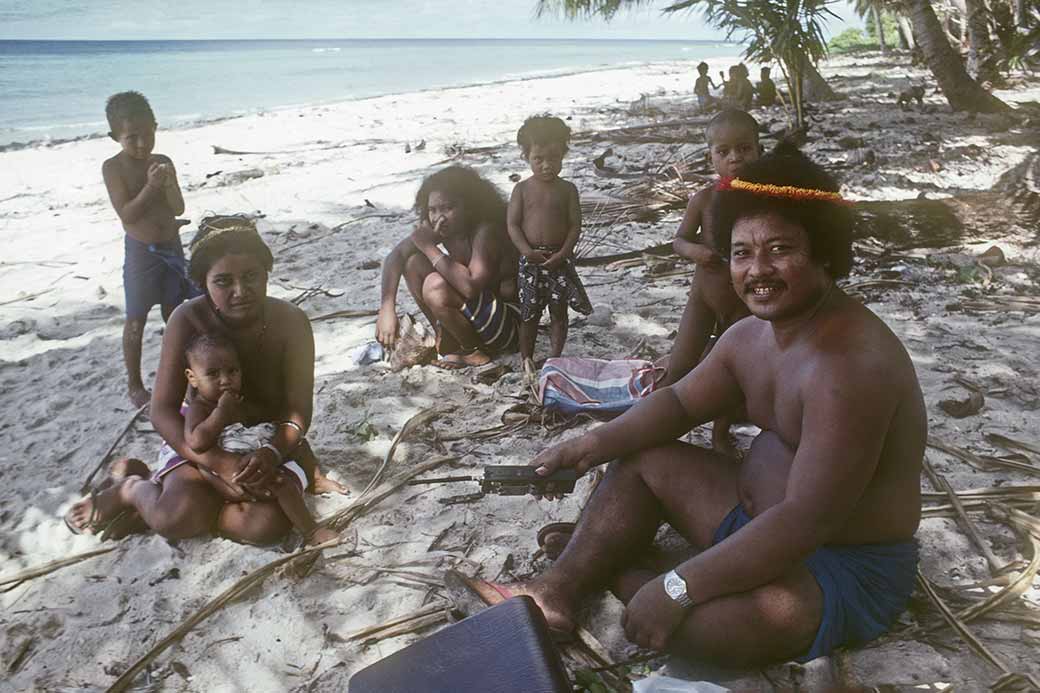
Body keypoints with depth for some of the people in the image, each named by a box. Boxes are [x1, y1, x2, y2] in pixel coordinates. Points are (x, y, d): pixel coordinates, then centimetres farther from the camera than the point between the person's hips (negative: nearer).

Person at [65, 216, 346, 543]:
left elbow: (299, 409, -16)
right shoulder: (188, 320, -19)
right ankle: (131, 488, 7)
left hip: (270, 439, 1)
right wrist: (222, 463, -33)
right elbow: (162, 412, -19)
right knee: (175, 518, -30)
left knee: (268, 524, -27)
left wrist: (272, 453, -39)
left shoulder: (291, 321, -16)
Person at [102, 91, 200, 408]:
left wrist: (169, 183, -21)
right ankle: (134, 384, 16)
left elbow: (179, 208, -4)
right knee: (136, 321, 4)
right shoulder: (113, 167, -11)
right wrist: (151, 186, -27)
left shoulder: (163, 162, 1)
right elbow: (127, 215, -17)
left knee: (174, 315, 14)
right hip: (142, 252, -4)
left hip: (172, 247, 4)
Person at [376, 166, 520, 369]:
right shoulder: (439, 227, -5)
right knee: (413, 262, -2)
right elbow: (396, 256, -6)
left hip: (510, 321, -8)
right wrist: (387, 309, -20)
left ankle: (474, 351, -5)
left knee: (435, 286, -30)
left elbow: (470, 287, -41)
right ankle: (446, 339, 8)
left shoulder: (486, 231, -27)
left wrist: (430, 247, -30)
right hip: (475, 304, 8)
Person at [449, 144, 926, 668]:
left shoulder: (848, 366, -31)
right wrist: (594, 444, -6)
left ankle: (611, 572, -2)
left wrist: (677, 589, -31)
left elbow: (805, 521, -34)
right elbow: (679, 403, 11)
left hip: (845, 571, -9)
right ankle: (559, 588, 6)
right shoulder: (753, 333, 0)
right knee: (640, 457, 11)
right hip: (762, 525, 9)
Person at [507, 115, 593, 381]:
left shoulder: (567, 189, -1)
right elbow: (512, 224, -4)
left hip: (559, 258, 1)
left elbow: (575, 225, -3)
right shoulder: (522, 189, -2)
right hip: (531, 259, 0)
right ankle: (527, 359, 22)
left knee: (559, 311, 7)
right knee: (529, 312, 8)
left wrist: (563, 253, -15)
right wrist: (528, 251, -17)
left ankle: (555, 358, 21)